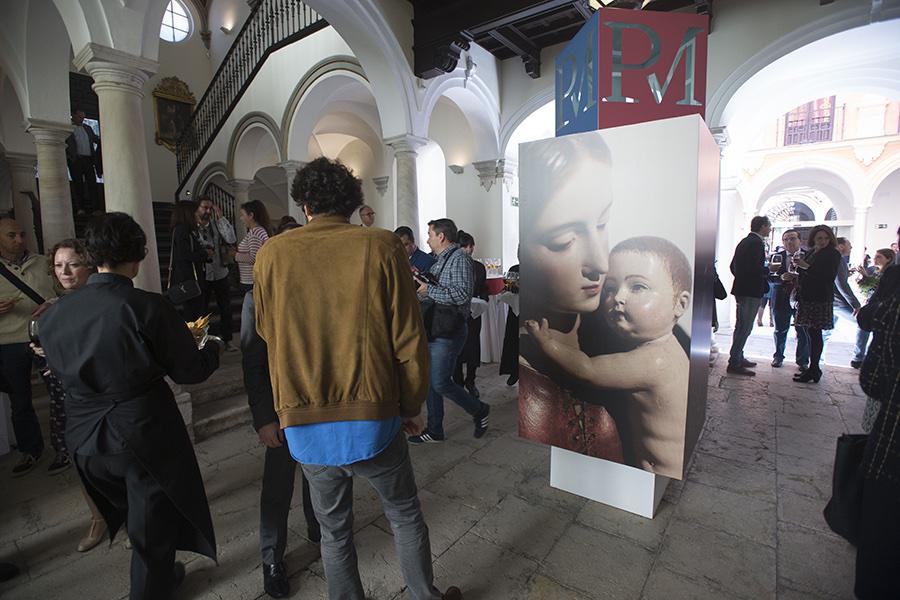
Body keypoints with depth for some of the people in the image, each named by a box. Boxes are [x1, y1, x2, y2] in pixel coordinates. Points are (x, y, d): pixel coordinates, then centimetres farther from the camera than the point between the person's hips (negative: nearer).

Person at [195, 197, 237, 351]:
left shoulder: (217, 225, 3)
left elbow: (231, 239, -14)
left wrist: (220, 217, -12)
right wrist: (203, 254, -20)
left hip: (220, 273, 2)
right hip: (202, 275, -2)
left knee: (225, 309, 9)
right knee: (201, 310, 9)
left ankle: (227, 340, 21)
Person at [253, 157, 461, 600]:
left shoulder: (272, 254, -2)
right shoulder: (381, 246, -7)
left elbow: (266, 332, 12)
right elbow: (408, 338, -7)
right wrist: (412, 406, 5)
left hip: (305, 426, 2)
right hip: (372, 419, -1)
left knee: (334, 530, 22)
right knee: (405, 516, 22)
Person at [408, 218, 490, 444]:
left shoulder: (459, 258, -11)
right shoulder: (440, 260, 18)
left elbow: (462, 294, -24)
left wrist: (429, 289, -19)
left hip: (449, 331, -9)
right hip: (433, 329, 9)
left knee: (440, 383, -7)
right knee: (430, 381, 12)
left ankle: (480, 411, 17)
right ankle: (434, 431, 24)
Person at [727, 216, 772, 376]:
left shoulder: (744, 241, 14)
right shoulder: (757, 242, -14)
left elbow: (733, 266, 17)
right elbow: (755, 268, -23)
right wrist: (769, 270, -7)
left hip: (741, 289, 10)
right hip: (751, 291, -10)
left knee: (742, 326, 18)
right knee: (744, 327, -6)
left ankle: (738, 358, 28)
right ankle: (734, 364, -3)